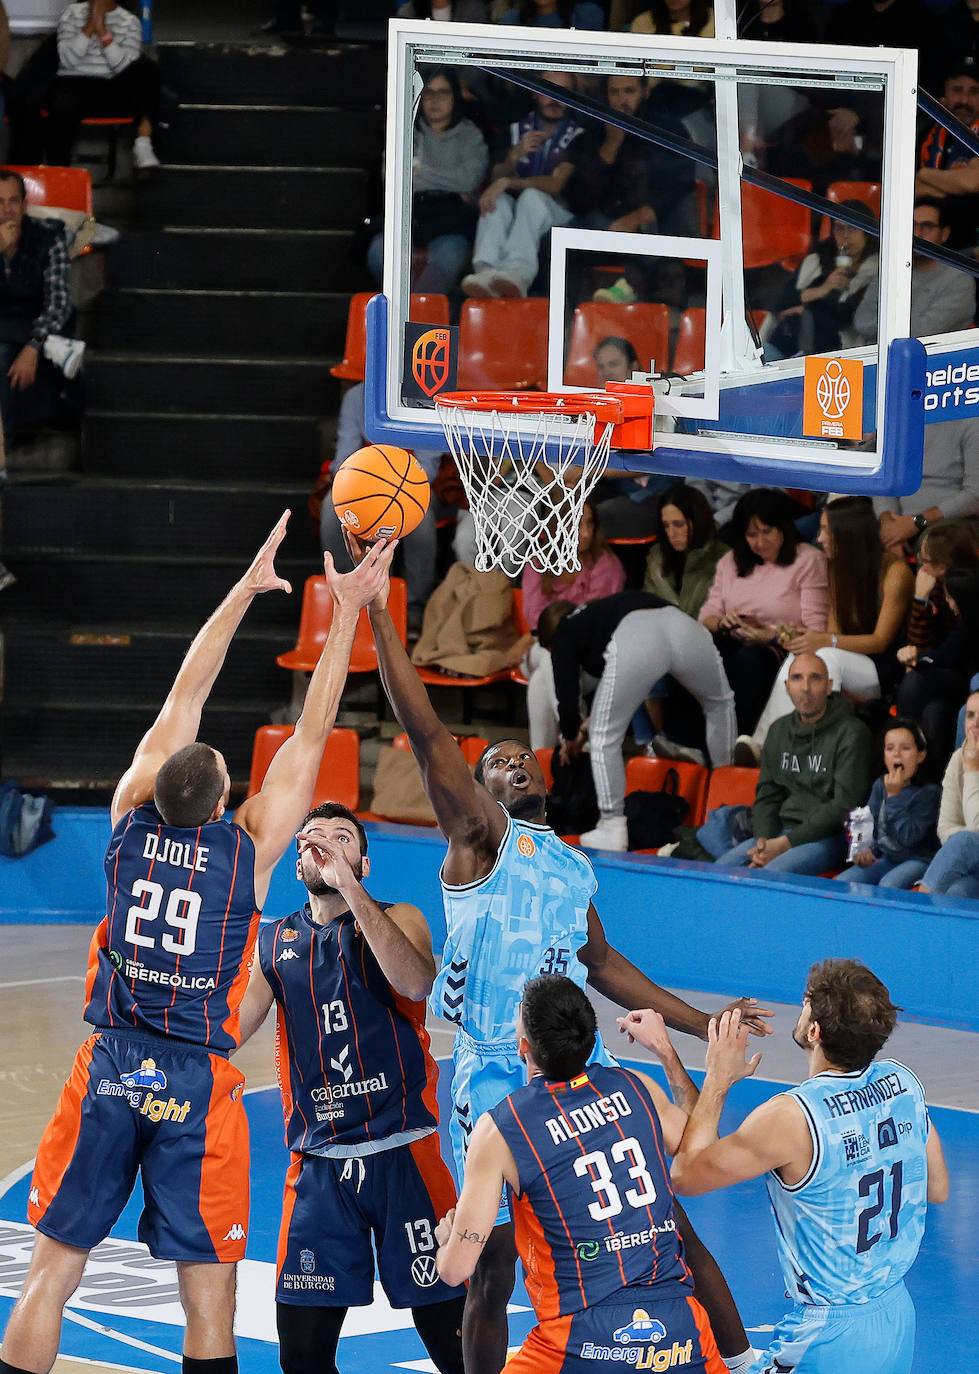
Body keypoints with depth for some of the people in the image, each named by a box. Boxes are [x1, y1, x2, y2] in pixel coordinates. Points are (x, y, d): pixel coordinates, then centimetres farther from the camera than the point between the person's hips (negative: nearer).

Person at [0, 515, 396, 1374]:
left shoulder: (132, 818, -2)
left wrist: (246, 591, 14)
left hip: (109, 1072, 2)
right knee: (209, 1293, 2)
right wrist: (347, 611, 3)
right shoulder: (251, 847, -8)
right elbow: (313, 730, -2)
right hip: (198, 1084, -2)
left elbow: (184, 697, 8)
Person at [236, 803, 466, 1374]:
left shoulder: (397, 919, 5)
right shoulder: (274, 941, 13)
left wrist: (349, 887, -22)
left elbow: (417, 981, -18)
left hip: (403, 1153, -3)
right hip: (318, 1163, 3)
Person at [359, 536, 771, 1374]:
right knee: (493, 1259, 0)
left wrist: (703, 1025, 23)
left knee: (664, 1220, 4)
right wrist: (376, 607, -17)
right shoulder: (480, 837, 0)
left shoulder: (575, 869, 18)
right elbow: (424, 730, -10)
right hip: (497, 1076, -5)